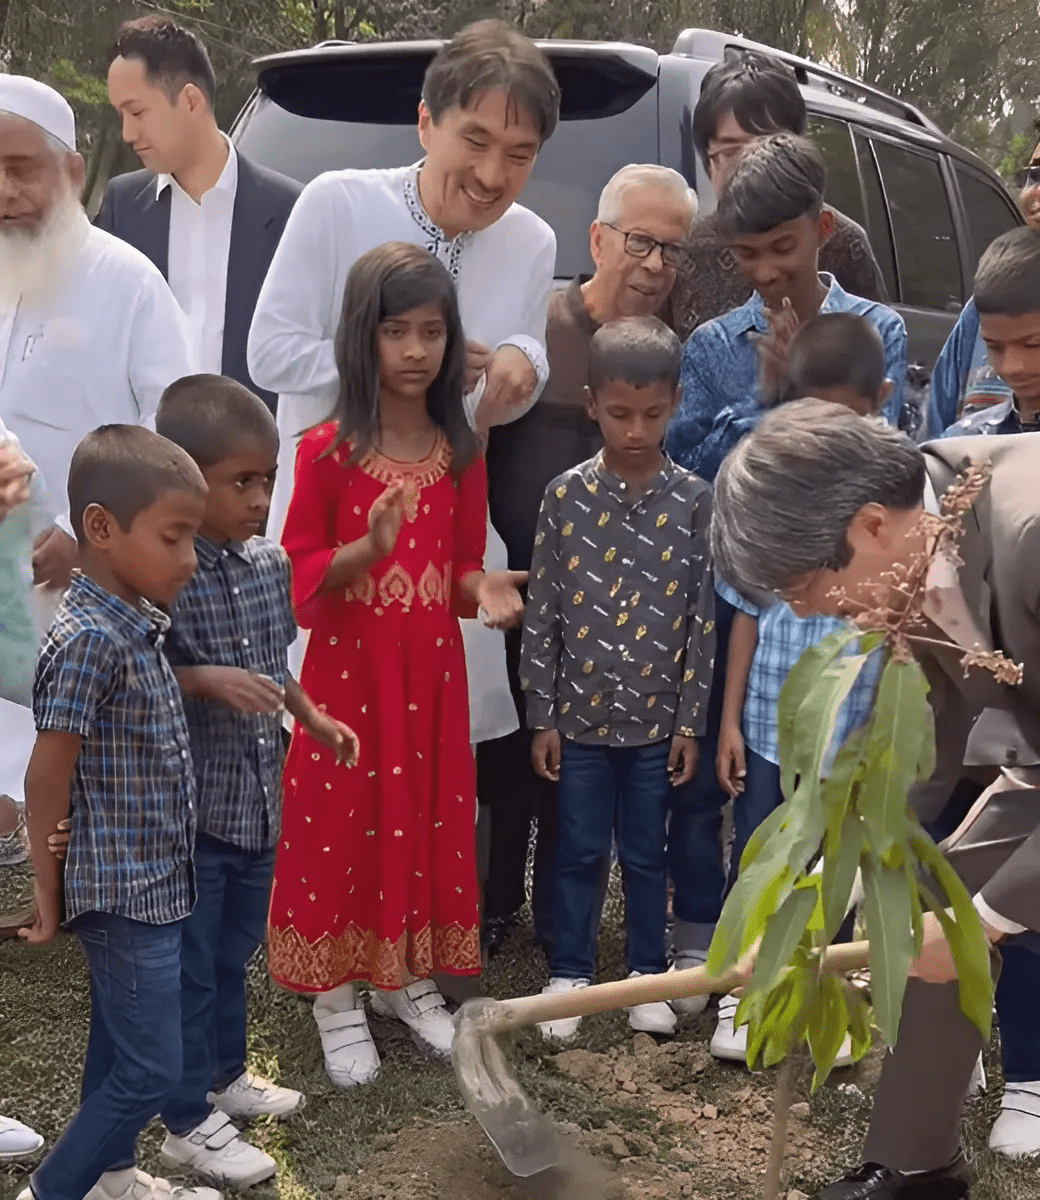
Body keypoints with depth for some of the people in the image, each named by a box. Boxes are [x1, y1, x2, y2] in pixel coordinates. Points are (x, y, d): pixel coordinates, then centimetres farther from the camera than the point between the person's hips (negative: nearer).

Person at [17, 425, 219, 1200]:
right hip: (126, 891, -9)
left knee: (118, 1047, 22)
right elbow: (47, 780, -19)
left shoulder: (137, 623, 4)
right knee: (150, 1070, 0)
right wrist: (50, 891, -10)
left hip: (150, 884, 9)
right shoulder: (89, 641, -23)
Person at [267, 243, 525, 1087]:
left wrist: (482, 588, -12)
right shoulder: (326, 451, -10)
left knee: (429, 815, 11)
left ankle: (410, 978, 30)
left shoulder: (461, 453, 2)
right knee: (340, 818, 4)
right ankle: (338, 998, 19)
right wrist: (368, 549, -26)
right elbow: (300, 571, -9)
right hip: (347, 666, -4)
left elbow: (464, 562, 10)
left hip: (432, 667, 4)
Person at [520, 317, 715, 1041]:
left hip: (657, 717, 0)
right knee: (579, 852, 11)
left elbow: (704, 619, -2)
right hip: (580, 714, 0)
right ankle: (569, 975, 26)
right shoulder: (565, 497, -5)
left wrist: (691, 722, -2)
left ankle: (648, 973, 29)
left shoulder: (695, 501, -5)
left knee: (647, 853, 13)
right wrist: (541, 717, -2)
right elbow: (542, 615, -2)